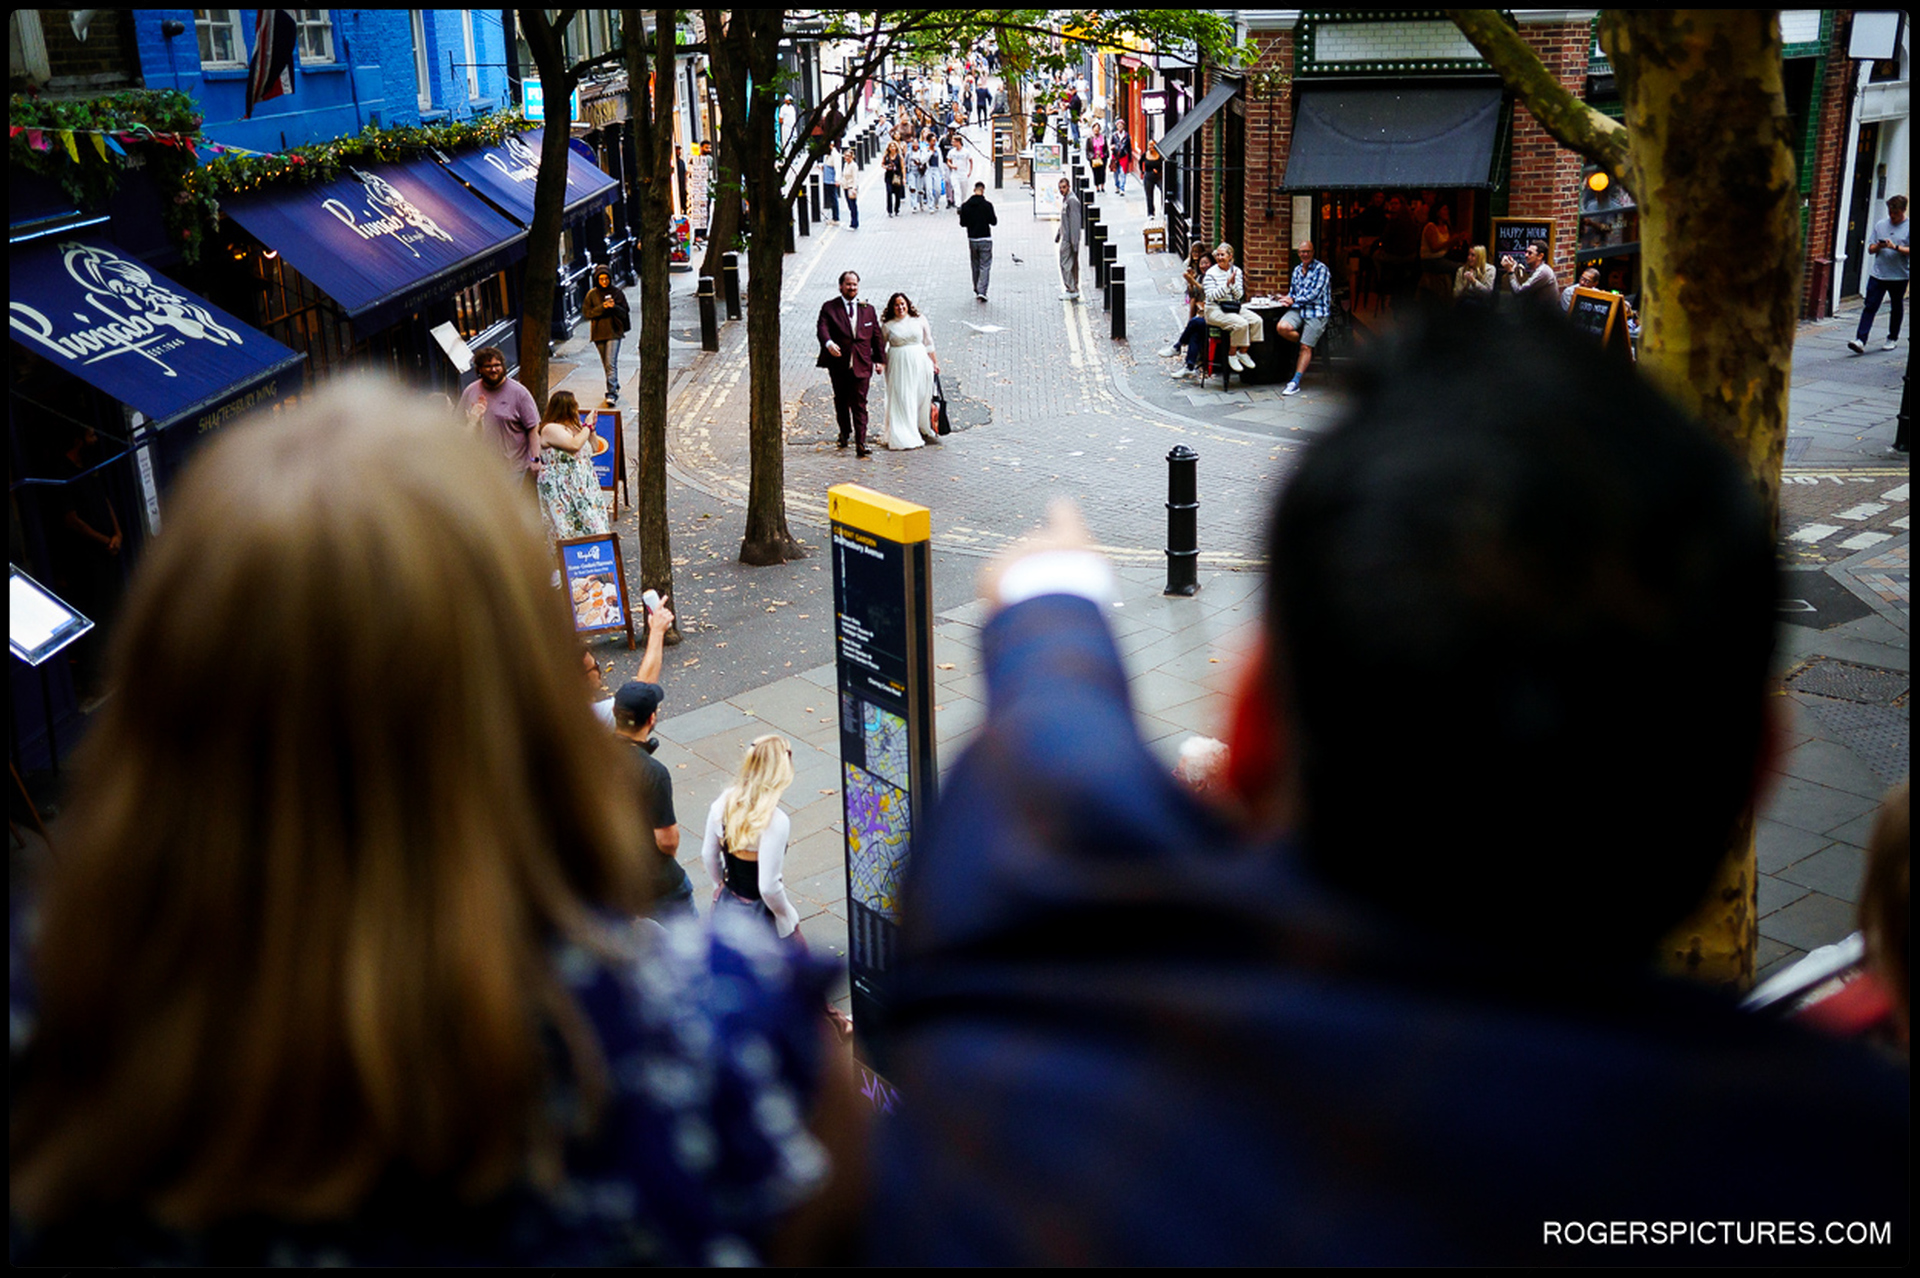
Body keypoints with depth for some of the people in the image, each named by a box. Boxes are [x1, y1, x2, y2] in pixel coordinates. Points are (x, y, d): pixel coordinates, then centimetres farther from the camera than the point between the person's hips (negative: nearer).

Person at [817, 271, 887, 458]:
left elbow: (877, 335, 14)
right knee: (841, 401, 14)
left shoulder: (867, 309, 12)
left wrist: (880, 359, 8)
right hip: (838, 363, 0)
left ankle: (861, 443, -12)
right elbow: (822, 328, -12)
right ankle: (844, 432, 36)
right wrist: (828, 343, -33)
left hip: (862, 364, 0)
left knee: (859, 404, -7)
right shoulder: (829, 307, 3)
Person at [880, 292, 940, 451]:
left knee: (923, 396, 5)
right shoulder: (887, 326, 3)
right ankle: (905, 437, -2)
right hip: (899, 365, -2)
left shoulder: (920, 320, 7)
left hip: (920, 362, 2)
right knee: (902, 399, -4)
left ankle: (924, 430, 19)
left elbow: (929, 343, 10)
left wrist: (935, 362, 11)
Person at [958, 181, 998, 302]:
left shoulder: (965, 206, -2)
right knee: (985, 266, -1)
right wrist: (995, 216, 13)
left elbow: (962, 223, 3)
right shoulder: (987, 205, -12)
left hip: (972, 240, 3)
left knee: (975, 266, 17)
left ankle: (977, 290, 24)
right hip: (985, 239, -3)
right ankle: (982, 291, -13)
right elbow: (994, 222, -8)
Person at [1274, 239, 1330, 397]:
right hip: (1298, 310, 6)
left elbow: (1315, 294, -11)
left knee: (1306, 348, -11)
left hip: (1317, 312, -6)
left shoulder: (1321, 269, -4)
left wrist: (1293, 301, -8)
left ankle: (1295, 382, -12)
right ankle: (1308, 342, 3)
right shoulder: (1297, 270, 18)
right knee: (1282, 327, -23)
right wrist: (1288, 299, 1)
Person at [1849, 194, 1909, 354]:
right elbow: (1870, 248, 10)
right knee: (1870, 307, -8)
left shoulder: (1908, 228, -3)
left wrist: (1895, 247, -24)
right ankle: (1860, 341, -15)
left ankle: (1892, 339, 28)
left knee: (1896, 309, 13)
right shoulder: (1880, 225, 8)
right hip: (1877, 273, 2)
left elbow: (1909, 250, -10)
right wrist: (1878, 246, -11)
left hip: (1899, 276, -2)